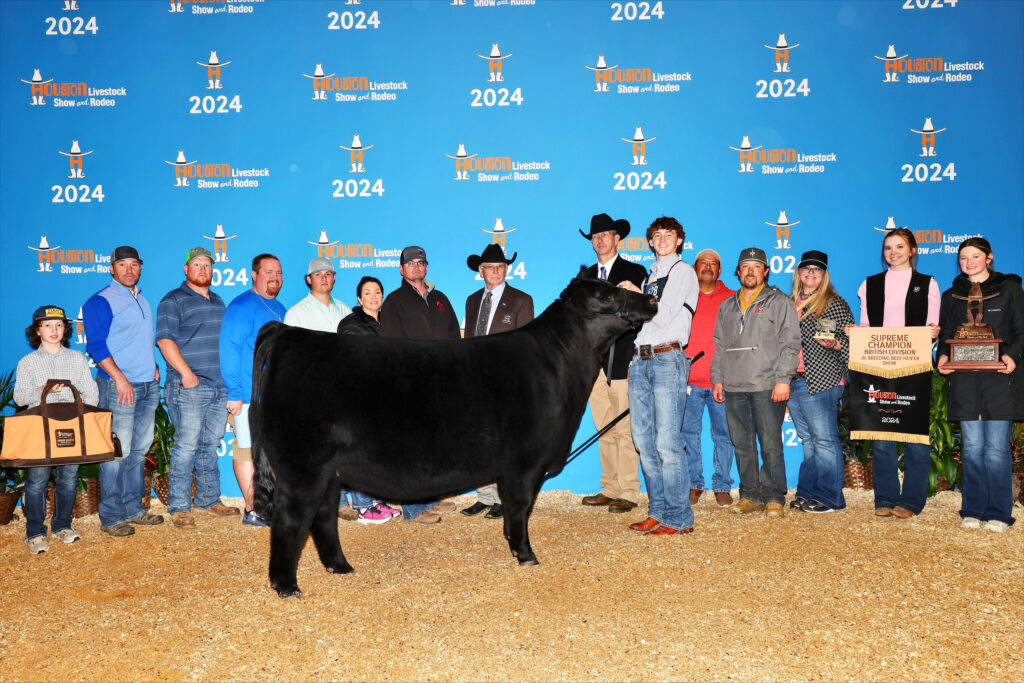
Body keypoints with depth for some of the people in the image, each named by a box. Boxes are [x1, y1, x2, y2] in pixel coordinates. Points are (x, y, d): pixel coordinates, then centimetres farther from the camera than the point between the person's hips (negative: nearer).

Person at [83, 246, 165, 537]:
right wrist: (120, 378, -20)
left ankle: (133, 509, 20)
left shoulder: (141, 300, 18)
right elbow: (96, 345, -13)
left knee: (139, 450, 11)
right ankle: (111, 517, 2)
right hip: (119, 386, -7)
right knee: (118, 452, -6)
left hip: (148, 385, 8)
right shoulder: (101, 302, -6)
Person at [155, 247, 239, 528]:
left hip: (220, 386, 7)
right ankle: (179, 507, 0)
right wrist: (186, 372, -19)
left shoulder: (218, 302, 20)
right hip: (189, 387, -6)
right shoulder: (173, 301, -1)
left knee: (211, 444, 12)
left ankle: (210, 499, 20)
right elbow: (165, 339, -11)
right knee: (186, 445, -7)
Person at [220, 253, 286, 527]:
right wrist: (234, 392, -19)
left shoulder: (279, 309, 17)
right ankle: (253, 510, 2)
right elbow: (229, 349, -14)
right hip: (250, 395, -8)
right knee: (248, 448, -3)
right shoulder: (242, 306, -8)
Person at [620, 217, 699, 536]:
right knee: (644, 440, 7)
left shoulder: (682, 271, 1)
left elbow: (664, 315, -10)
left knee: (667, 441, -11)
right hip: (640, 360, 8)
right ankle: (658, 511, 15)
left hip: (667, 360, -7)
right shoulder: (651, 276, 23)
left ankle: (679, 518, -3)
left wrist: (636, 294, -3)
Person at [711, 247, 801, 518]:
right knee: (742, 445, 6)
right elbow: (719, 346, 22)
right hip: (734, 387, 5)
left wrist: (783, 380, -11)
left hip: (767, 387, -5)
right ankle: (750, 496, 14)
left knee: (771, 445, -5)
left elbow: (789, 343, -2)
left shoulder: (779, 302, 6)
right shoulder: (727, 306, 21)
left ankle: (774, 498, 3)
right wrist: (718, 379, 12)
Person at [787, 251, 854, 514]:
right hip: (792, 382, 6)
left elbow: (851, 342, -2)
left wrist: (835, 345, -21)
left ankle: (829, 497, 4)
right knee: (808, 440, 11)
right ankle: (807, 494, 17)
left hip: (820, 382, -6)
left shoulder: (835, 304, 0)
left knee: (824, 440, -3)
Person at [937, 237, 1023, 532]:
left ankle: (998, 513, 5)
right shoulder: (951, 295, 15)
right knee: (972, 447, 4)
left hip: (999, 379, -2)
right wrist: (942, 356, -5)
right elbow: (945, 335, 16)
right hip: (964, 381, 3)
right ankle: (973, 510, 12)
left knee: (996, 448, -4)